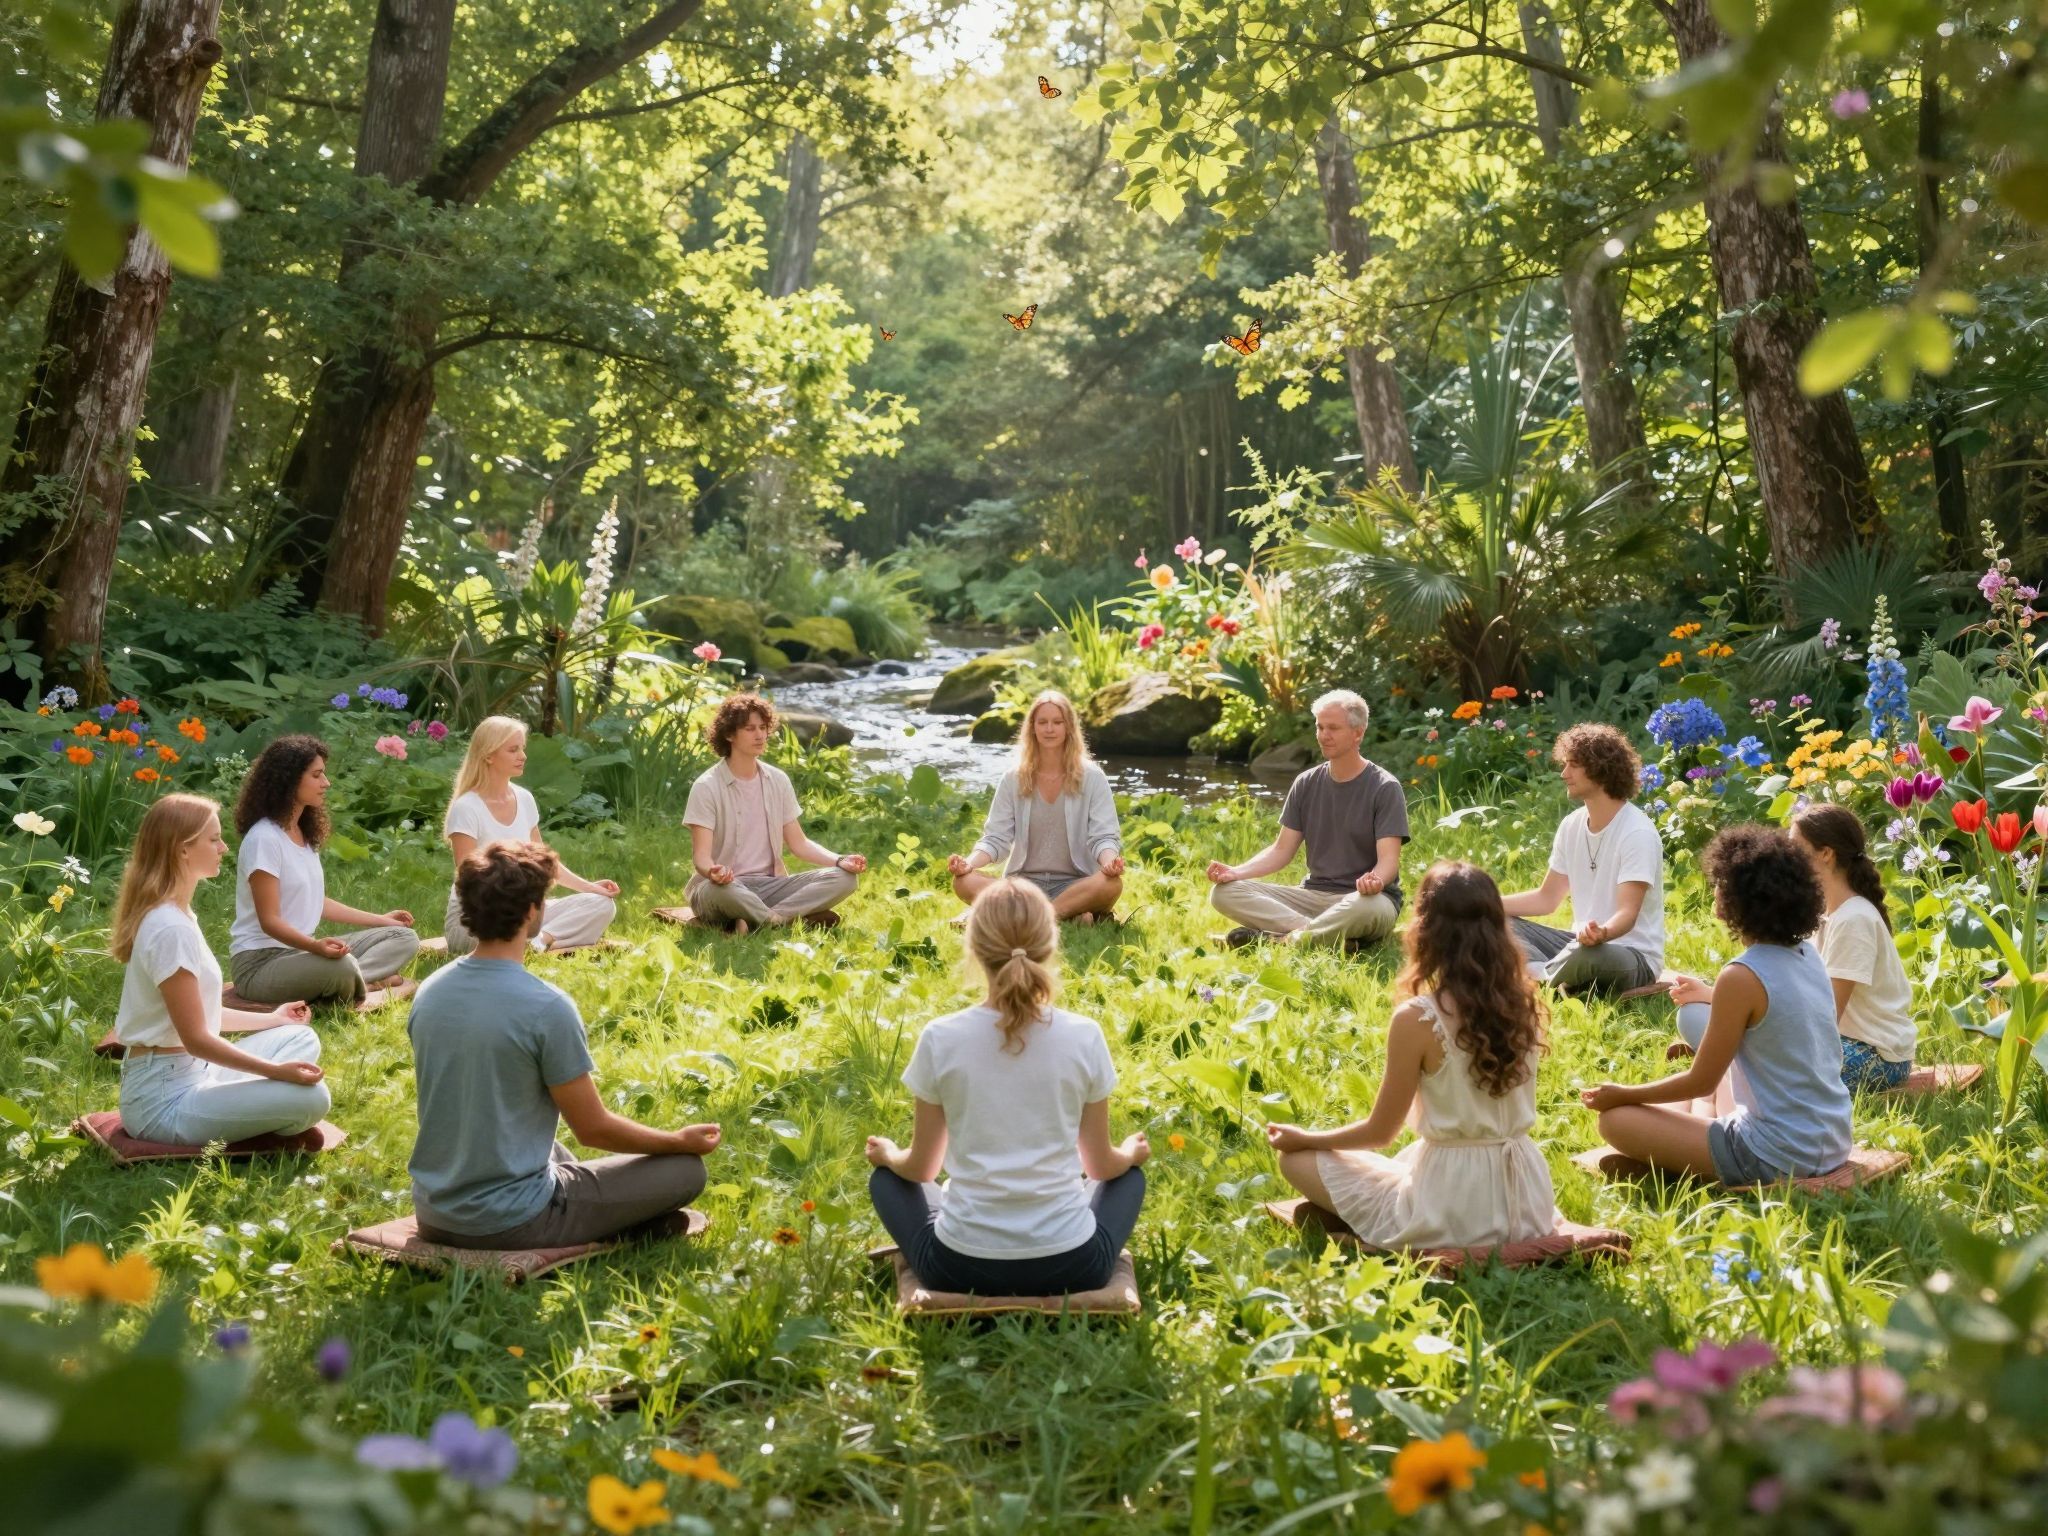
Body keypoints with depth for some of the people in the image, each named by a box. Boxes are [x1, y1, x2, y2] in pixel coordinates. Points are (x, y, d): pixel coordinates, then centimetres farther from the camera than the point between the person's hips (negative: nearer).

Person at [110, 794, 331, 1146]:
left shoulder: (170, 914, 10)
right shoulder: (171, 928, -21)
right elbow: (196, 1038, -21)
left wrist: (270, 1019, 26)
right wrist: (277, 1071, -21)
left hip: (186, 1074, 11)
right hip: (165, 1097, -11)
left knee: (300, 1038, 16)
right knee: (309, 1097, -25)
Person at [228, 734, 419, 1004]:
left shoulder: (305, 834, 12)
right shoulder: (264, 839, -17)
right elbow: (270, 920, -20)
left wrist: (379, 919, 24)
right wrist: (316, 946, -37)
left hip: (303, 951, 10)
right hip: (261, 961, -10)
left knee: (404, 938, 1)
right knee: (341, 966, -39)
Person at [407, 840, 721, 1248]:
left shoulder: (428, 992, -1)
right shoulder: (547, 1008, -22)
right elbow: (594, 1128, -12)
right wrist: (682, 1141, 5)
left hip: (433, 1214, 7)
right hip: (509, 1223, -7)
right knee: (686, 1169, 3)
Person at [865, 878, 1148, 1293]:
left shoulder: (941, 1038, -10)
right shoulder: (1084, 1036, -8)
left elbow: (919, 1169, 2)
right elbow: (1102, 1166, 4)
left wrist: (887, 1154, 25)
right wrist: (1132, 1152, 27)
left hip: (962, 1267, 0)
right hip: (1071, 1265, 1)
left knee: (886, 1178, 29)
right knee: (1129, 1175, 32)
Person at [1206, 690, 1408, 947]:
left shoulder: (1384, 788, -6)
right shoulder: (1306, 784, 9)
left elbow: (1388, 860, -14)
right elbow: (1282, 850, 8)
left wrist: (1375, 880, -39)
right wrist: (1236, 871, -11)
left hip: (1362, 898, -5)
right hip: (1313, 895, 5)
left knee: (1369, 906, -43)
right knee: (1224, 892, -17)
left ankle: (1284, 940, -28)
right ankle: (1324, 935, -29)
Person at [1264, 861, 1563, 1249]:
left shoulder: (1416, 1019, -18)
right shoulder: (1525, 1005, -3)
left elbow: (1380, 1131, -8)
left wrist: (1305, 1138, 8)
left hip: (1452, 1213, -7)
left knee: (1298, 1159, 8)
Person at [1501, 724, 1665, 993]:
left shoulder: (1638, 833, -18)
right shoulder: (1572, 826, 6)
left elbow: (1627, 913, -26)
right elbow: (1547, 898, 13)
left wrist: (1601, 933, -49)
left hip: (1634, 956, -7)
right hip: (1582, 942, 7)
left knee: (1586, 955, -40)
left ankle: (1535, 979, -14)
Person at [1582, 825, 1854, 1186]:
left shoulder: (1742, 976, -20)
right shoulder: (1808, 956, 2)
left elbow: (1701, 1082, -11)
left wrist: (1623, 1094, 2)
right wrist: (1711, 997, 35)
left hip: (1780, 1156, -8)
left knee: (1616, 1119, -3)